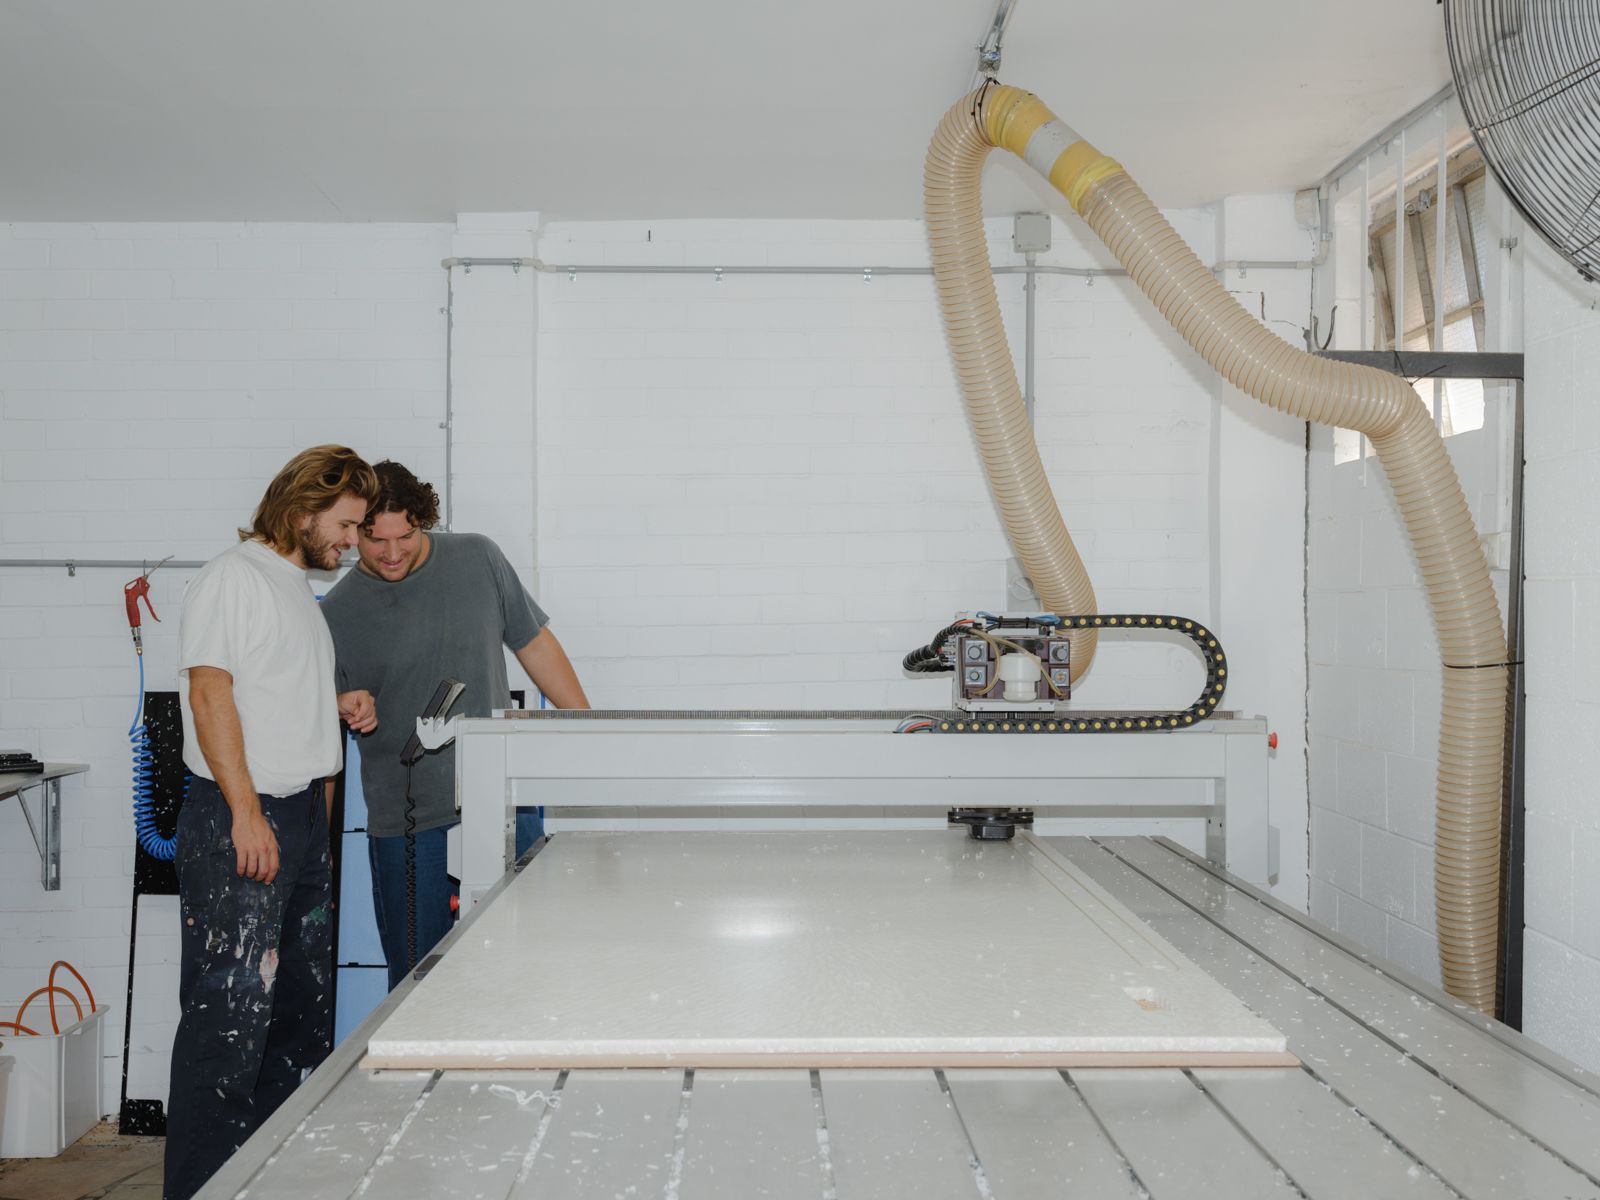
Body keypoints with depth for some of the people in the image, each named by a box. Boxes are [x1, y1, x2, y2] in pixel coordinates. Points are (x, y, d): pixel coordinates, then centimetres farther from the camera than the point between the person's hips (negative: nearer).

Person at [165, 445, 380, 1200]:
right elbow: (211, 693, -17)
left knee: (302, 996, 15)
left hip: (303, 813, 10)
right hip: (239, 821, -10)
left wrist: (337, 707, 7)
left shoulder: (299, 589, 18)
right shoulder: (233, 578, -9)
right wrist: (246, 813, -21)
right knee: (232, 1005, -7)